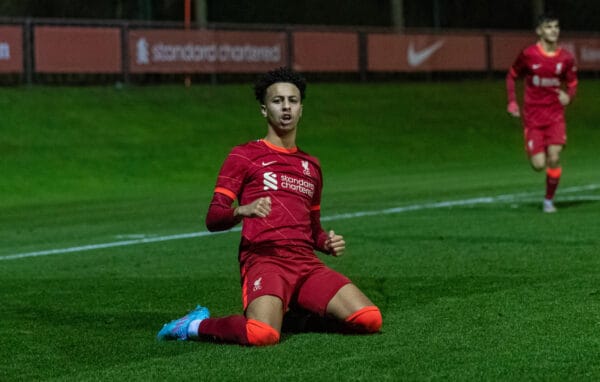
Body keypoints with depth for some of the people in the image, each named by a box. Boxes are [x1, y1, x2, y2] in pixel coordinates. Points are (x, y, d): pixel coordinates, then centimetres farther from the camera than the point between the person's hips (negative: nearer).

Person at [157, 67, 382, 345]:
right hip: (263, 259, -6)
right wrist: (242, 211, -20)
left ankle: (301, 312, 11)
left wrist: (328, 243, 11)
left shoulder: (311, 166, 26)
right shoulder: (245, 156, 8)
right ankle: (197, 325, -4)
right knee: (262, 335, -35)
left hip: (307, 263, 6)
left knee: (370, 319, -17)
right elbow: (213, 219, 1)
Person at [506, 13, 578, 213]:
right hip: (532, 116, -1)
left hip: (555, 115, 1)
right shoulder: (528, 54, -7)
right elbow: (511, 76, 7)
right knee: (539, 165, -6)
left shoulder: (566, 58, -1)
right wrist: (512, 102, -2)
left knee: (554, 158, -13)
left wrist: (568, 96, -10)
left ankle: (549, 200, 7)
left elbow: (572, 84, 12)